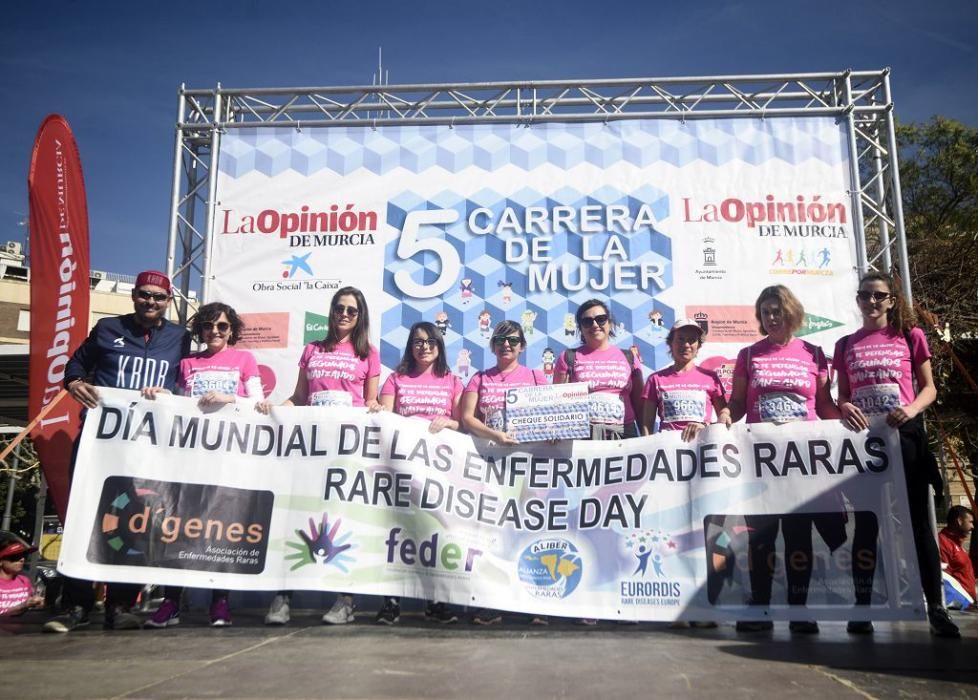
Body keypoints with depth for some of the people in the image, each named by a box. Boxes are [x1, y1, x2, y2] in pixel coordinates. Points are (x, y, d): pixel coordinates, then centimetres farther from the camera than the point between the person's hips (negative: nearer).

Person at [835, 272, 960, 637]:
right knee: (865, 524, 5)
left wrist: (912, 409, -15)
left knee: (918, 522, 1)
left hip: (905, 435, -1)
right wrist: (845, 408, -11)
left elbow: (929, 387, 5)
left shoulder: (911, 336, 6)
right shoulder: (846, 345, 10)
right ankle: (862, 607, 11)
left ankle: (936, 609, 7)